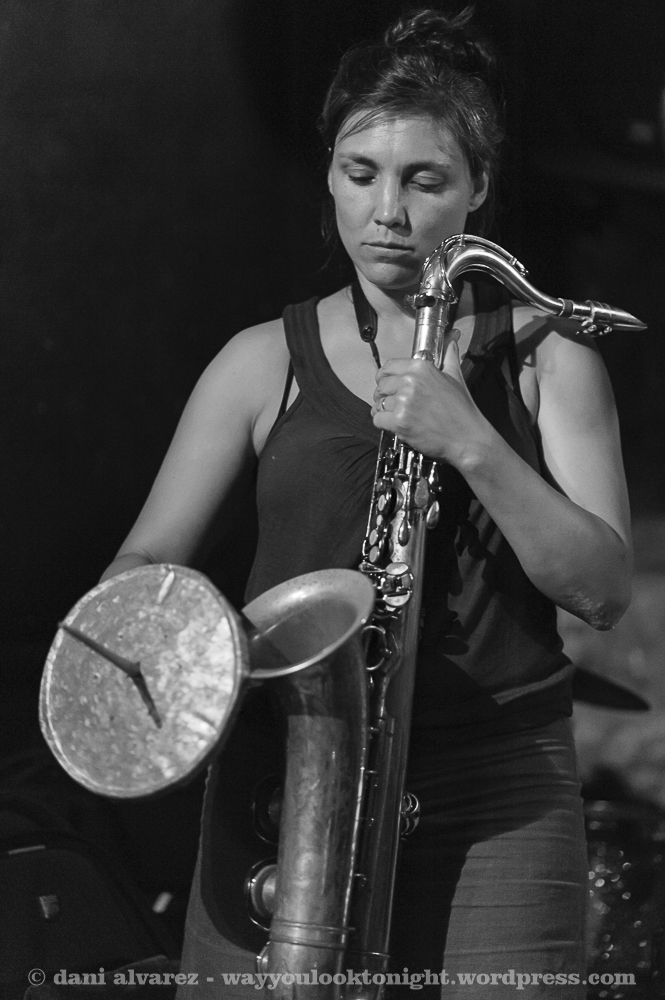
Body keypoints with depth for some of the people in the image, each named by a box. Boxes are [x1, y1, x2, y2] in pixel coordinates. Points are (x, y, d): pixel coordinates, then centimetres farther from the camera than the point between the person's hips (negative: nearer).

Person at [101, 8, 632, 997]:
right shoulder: (265, 364, 7)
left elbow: (602, 590, -3)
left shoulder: (545, 354, 6)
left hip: (499, 801, -1)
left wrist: (470, 443, -16)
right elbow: (144, 562, 5)